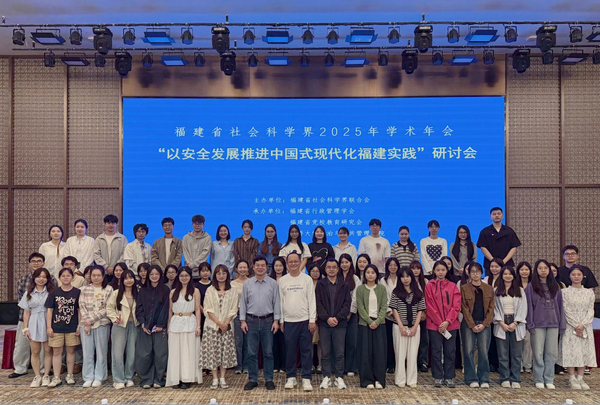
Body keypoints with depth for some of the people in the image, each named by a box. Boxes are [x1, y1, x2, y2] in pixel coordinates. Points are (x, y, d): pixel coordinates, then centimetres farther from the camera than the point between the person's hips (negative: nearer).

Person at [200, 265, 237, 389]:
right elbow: (208, 310, -3)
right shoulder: (210, 290, 2)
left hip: (227, 326, 1)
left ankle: (222, 378, 11)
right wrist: (219, 323, -11)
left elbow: (233, 310, 1)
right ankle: (215, 379, 8)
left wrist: (225, 323, -11)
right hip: (212, 325, -1)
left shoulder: (232, 291, 4)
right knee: (212, 351, -1)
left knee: (226, 351, 1)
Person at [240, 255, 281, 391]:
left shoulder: (273, 283, 2)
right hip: (251, 320, 1)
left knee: (268, 352, 5)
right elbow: (243, 302, 7)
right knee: (252, 353, 5)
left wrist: (276, 320, -3)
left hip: (268, 321, -1)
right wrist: (242, 320, 1)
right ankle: (252, 379, 16)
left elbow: (276, 302, 2)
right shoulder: (247, 284, 5)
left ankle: (269, 380, 15)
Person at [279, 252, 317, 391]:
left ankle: (306, 378, 10)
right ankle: (291, 377, 18)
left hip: (305, 320, -1)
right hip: (288, 321, 1)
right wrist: (281, 320, 5)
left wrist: (312, 320, -5)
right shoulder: (283, 280, 6)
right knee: (290, 350, 6)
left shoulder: (307, 279, 2)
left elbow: (311, 300, 0)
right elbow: (280, 301, 8)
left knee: (306, 350, 1)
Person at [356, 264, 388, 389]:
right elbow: (360, 307, -3)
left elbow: (384, 307, 0)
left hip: (379, 323, 1)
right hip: (364, 323, -1)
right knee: (365, 352, 0)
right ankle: (367, 380, 8)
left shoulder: (382, 289, 5)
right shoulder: (360, 289, 2)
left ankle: (379, 379, 10)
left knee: (380, 351, 0)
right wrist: (369, 321, -12)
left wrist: (377, 321, -12)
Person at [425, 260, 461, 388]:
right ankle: (438, 377, 13)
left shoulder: (452, 286, 6)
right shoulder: (429, 286, 2)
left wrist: (447, 321, -11)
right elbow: (430, 306, -3)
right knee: (436, 351, 3)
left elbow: (456, 306, 0)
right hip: (434, 324, -1)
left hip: (451, 324, 1)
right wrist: (439, 323, -10)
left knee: (450, 352, 6)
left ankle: (449, 377, 16)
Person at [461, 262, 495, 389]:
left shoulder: (488, 289, 9)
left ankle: (484, 379, 9)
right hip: (468, 324, -1)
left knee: (484, 351, -1)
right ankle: (471, 379, 7)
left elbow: (491, 308, 5)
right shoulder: (464, 288, 3)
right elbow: (464, 308, -2)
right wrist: (472, 325, -9)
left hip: (484, 324, 1)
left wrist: (484, 324, -6)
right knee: (469, 351, -2)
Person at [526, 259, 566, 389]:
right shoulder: (531, 287, 1)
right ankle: (539, 379, 10)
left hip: (553, 324, 3)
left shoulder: (555, 287, 10)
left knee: (551, 353, 5)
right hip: (538, 324, -3)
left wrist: (562, 325, 6)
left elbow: (560, 306, 10)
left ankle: (549, 380, 13)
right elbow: (529, 306, -1)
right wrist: (530, 324, -7)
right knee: (538, 353, 2)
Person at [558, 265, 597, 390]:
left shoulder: (589, 292, 8)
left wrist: (582, 325, -12)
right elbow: (566, 311, -5)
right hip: (570, 327, -3)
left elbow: (591, 310, 1)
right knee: (571, 351, -4)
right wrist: (575, 326, -14)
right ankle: (572, 379, 3)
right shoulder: (565, 292, 0)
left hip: (585, 327, 3)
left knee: (584, 351, 2)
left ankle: (580, 378, 10)